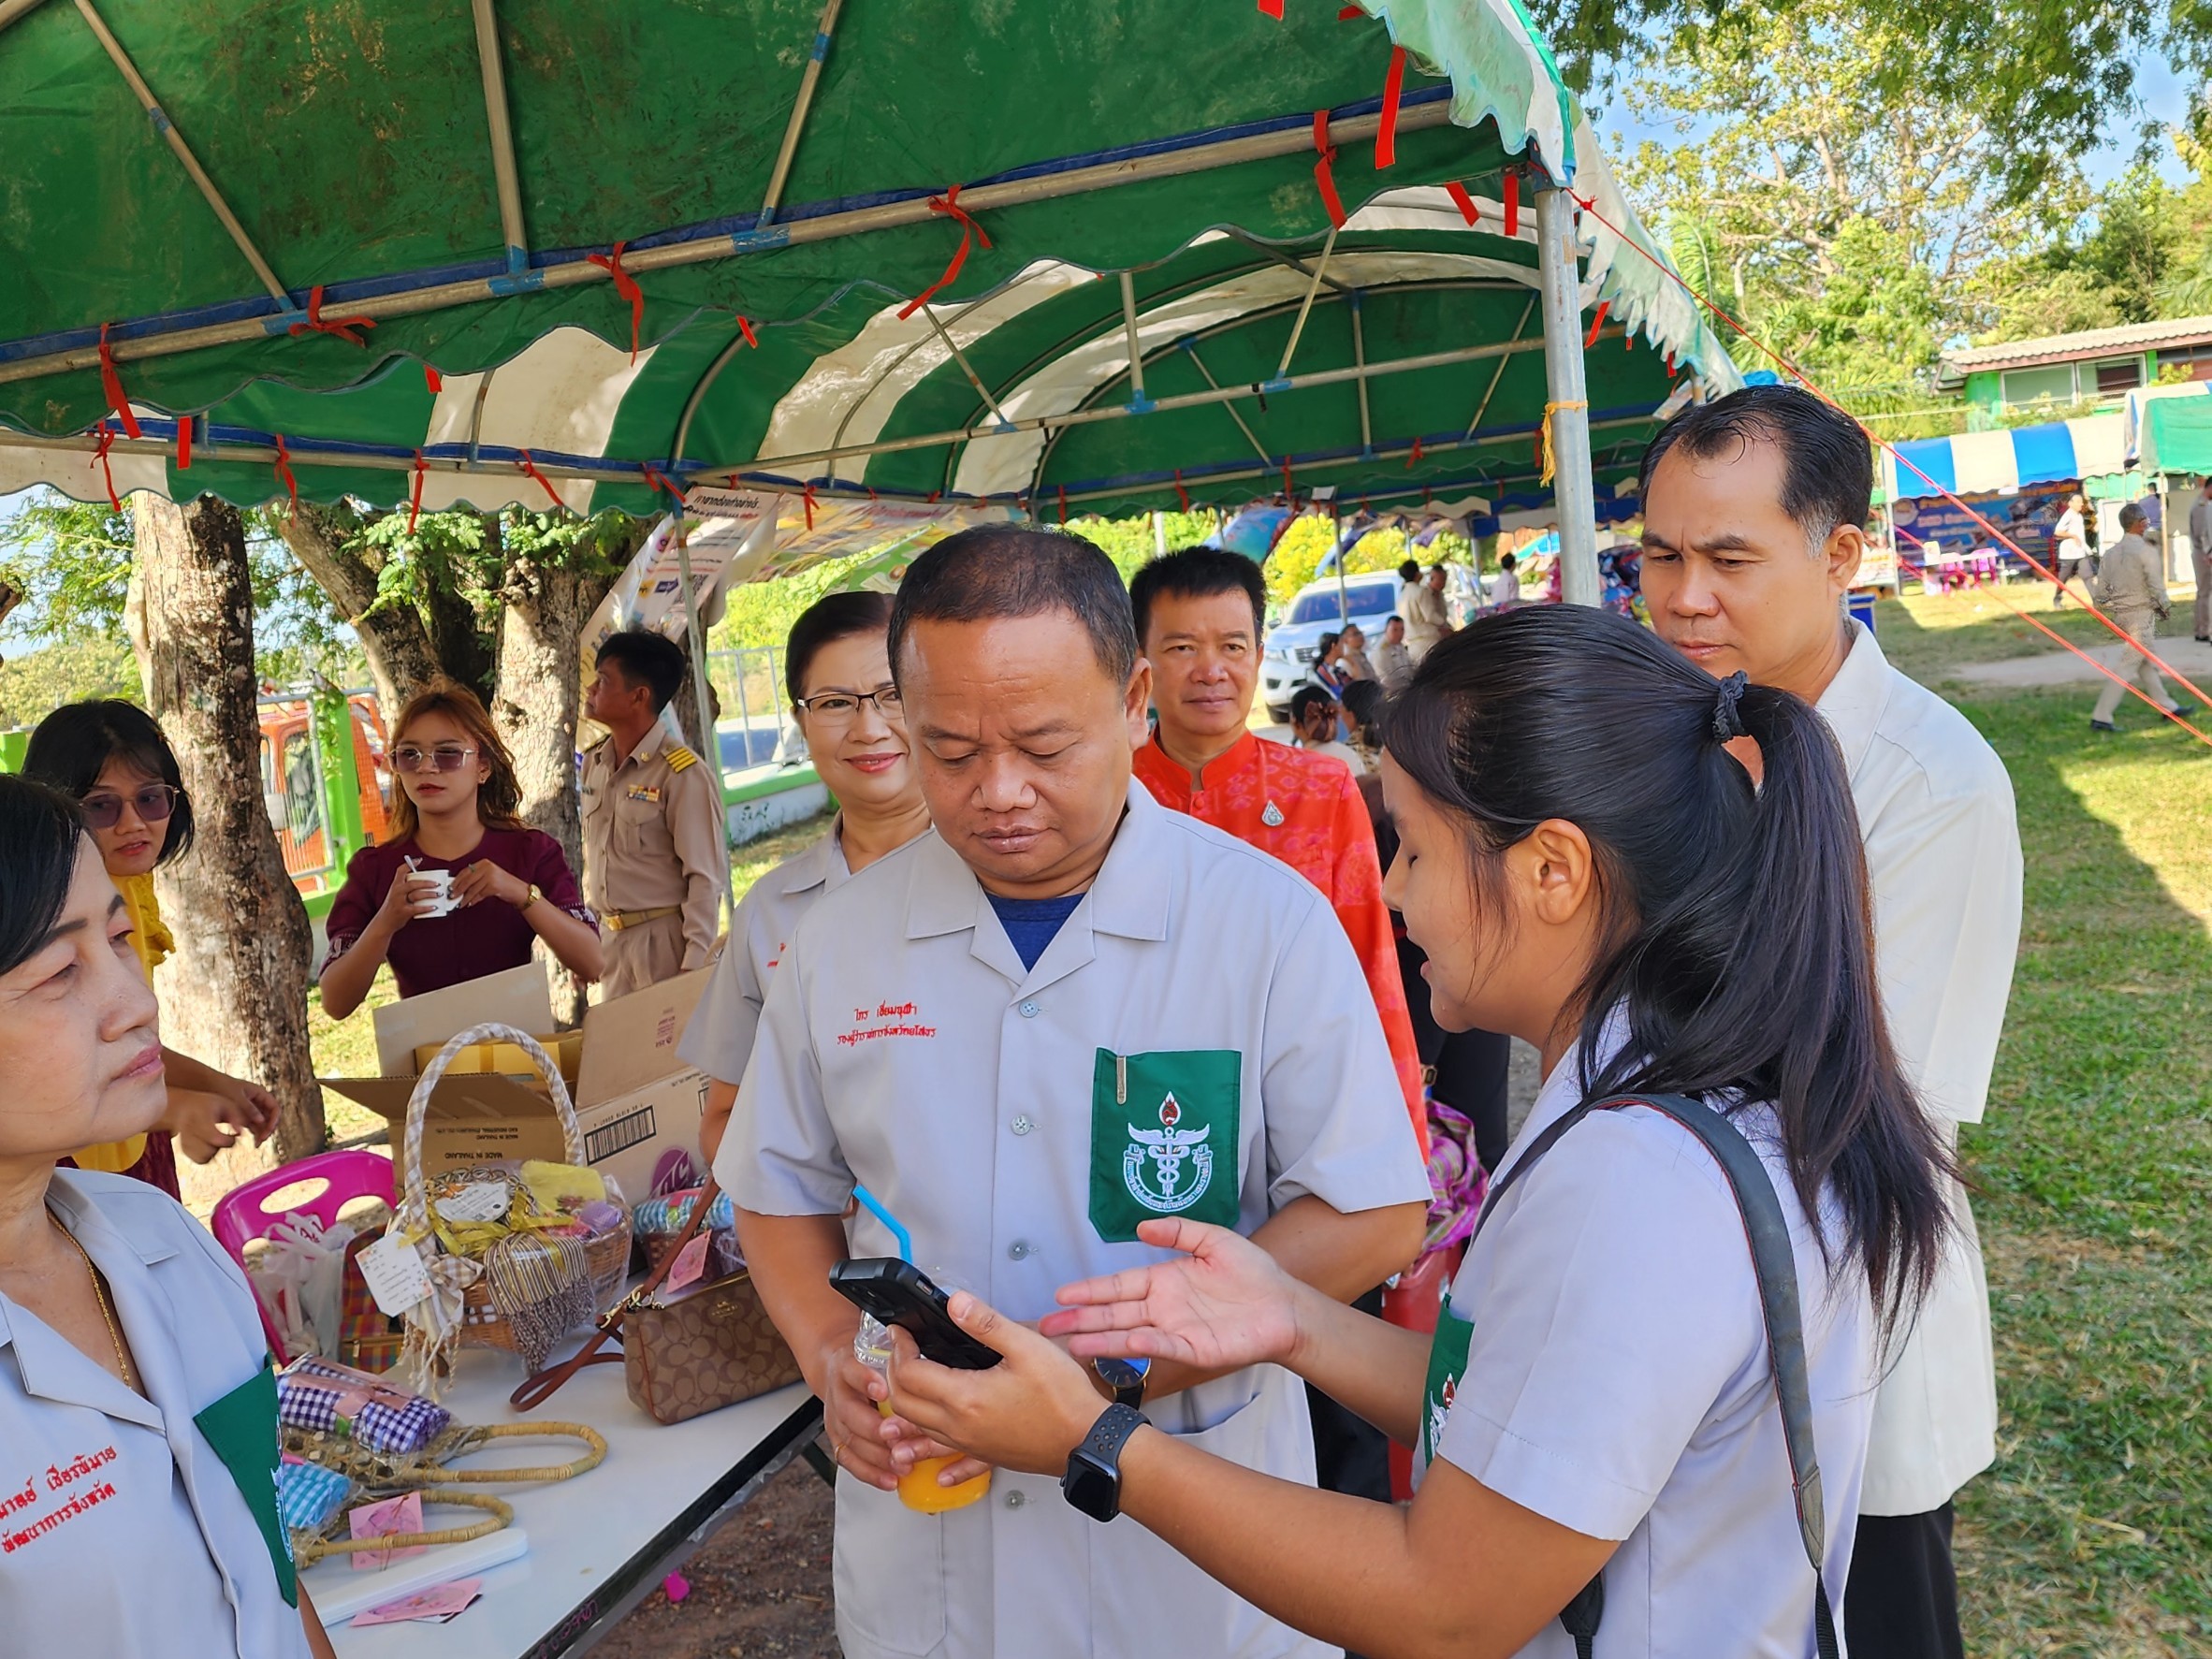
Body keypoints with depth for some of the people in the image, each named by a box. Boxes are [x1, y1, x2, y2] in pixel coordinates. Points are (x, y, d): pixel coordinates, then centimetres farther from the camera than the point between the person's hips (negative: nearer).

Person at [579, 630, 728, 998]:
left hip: (663, 940, -7)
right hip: (607, 939, 7)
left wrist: (693, 969, -17)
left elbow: (705, 880, -15)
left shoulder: (683, 775, -14)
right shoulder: (594, 763, 7)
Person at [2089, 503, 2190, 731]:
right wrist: (2166, 606, 1)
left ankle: (2167, 706, 31)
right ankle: (2100, 717, -9)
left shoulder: (2111, 554, 4)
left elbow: (2099, 594, 3)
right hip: (2142, 614, -7)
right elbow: (2156, 586, -16)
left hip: (2120, 615, 7)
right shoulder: (2146, 551, -15)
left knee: (2148, 662, 19)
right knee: (2127, 666, -5)